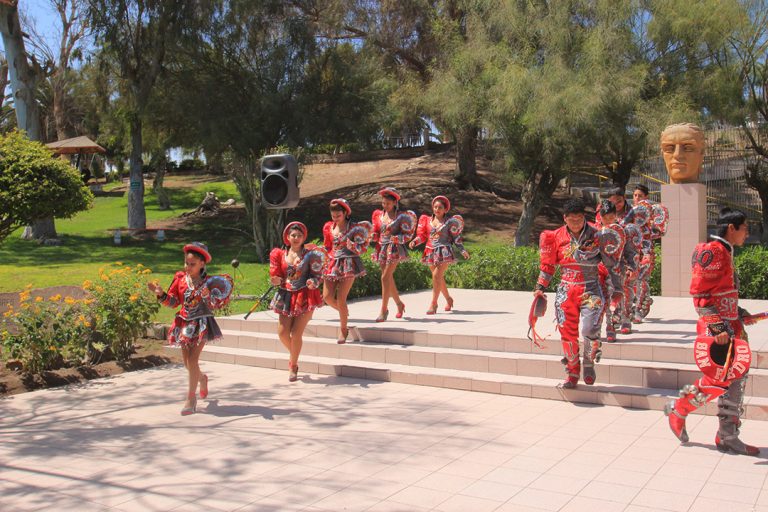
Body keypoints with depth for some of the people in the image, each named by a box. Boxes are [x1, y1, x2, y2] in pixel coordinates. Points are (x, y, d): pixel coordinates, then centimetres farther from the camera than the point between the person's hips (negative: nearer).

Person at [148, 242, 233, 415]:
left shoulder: (209, 282, -8)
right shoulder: (180, 279, 2)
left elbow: (214, 306, -7)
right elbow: (173, 302, 6)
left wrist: (207, 295, -25)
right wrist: (161, 294, -10)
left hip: (201, 324, -5)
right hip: (184, 323, 5)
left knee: (192, 360, -11)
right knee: (187, 362, 12)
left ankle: (191, 397, 1)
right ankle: (202, 378, 45)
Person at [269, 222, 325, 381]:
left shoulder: (309, 254, -3)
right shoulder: (281, 254, 6)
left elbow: (317, 274, -2)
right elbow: (278, 276, 10)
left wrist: (313, 282, -23)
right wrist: (276, 281, -13)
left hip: (305, 297, -4)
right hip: (287, 296, 4)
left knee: (296, 333, -7)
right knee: (282, 333, 1)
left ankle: (293, 366, 14)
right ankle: (293, 354, 33)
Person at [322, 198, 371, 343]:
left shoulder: (354, 228, -6)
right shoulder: (329, 227, 9)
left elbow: (363, 247, -6)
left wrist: (352, 246, -23)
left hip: (349, 264, -5)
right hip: (333, 263, 5)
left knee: (341, 297, -8)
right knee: (327, 297, -1)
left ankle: (343, 328, 11)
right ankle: (344, 312, 31)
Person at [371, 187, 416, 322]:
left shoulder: (401, 216, -5)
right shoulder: (379, 215, 10)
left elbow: (408, 234, -5)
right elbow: (376, 233, 16)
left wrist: (397, 238, -21)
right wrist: (374, 236, -5)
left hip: (394, 249, -6)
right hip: (382, 248, 6)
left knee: (385, 277, -13)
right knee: (389, 278, 11)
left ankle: (384, 309, -8)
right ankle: (399, 304, 29)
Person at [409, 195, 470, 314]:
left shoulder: (450, 221, 1)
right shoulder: (428, 220, 10)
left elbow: (456, 238, 3)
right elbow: (422, 235, 10)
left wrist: (463, 250, -5)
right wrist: (414, 242, -8)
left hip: (444, 252, -4)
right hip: (431, 252, 5)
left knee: (437, 276, -17)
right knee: (439, 278, 12)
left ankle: (433, 303, -13)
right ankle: (448, 299, 33)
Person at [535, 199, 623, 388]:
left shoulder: (597, 236, -4)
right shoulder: (557, 237, 2)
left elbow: (611, 263, 3)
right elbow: (548, 265, 13)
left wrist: (617, 289, 2)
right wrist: (540, 287, 10)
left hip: (591, 289, -2)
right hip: (566, 290, 2)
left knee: (590, 330, -16)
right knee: (567, 334, 1)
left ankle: (589, 364, 12)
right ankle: (572, 373, 19)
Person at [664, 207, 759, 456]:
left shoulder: (725, 253, 18)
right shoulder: (712, 252, -13)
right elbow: (700, 293, -20)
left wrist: (739, 314, 16)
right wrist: (717, 327, -23)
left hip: (730, 326, 10)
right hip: (717, 329, -10)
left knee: (737, 378, 8)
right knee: (720, 378, -9)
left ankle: (728, 437, 15)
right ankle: (677, 409, 11)